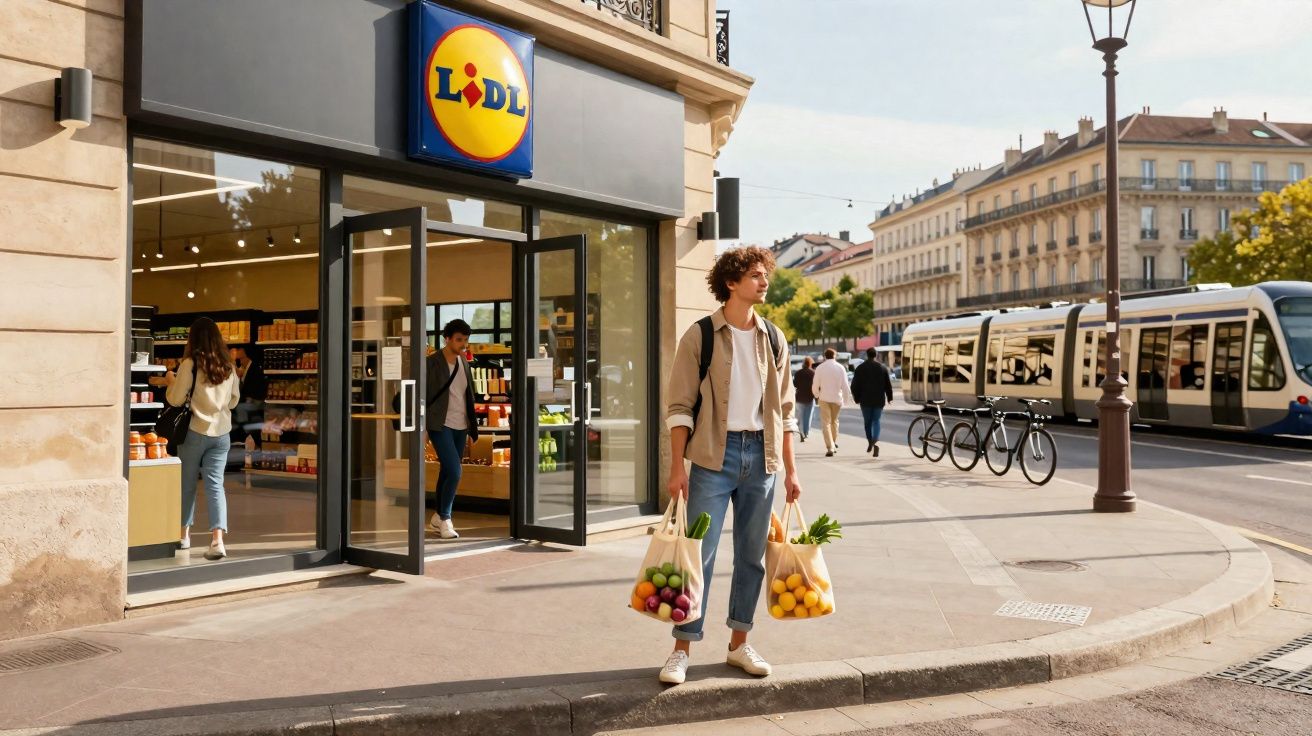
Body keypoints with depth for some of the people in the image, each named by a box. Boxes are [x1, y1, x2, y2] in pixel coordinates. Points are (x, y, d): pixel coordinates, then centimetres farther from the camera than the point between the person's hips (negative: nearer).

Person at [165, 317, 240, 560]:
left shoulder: (190, 364, -9)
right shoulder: (229, 366, 5)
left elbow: (175, 399, -7)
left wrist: (171, 382, 11)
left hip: (195, 431, -3)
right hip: (221, 433, 3)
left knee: (187, 483, 14)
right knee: (215, 484, 0)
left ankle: (184, 534, 27)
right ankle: (217, 539, -13)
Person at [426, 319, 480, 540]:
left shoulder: (464, 363, 11)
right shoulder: (433, 363, -8)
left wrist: (471, 429, 16)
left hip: (460, 427, 6)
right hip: (441, 426, -6)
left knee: (447, 472, 12)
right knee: (454, 472, -14)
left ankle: (439, 517, 26)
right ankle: (445, 519, 2)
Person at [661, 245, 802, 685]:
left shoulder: (774, 339, 9)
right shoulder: (700, 336, -4)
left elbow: (784, 409, 12)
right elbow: (680, 407, -6)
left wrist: (790, 470, 8)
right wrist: (677, 469, -12)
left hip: (761, 455, 4)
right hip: (714, 455, -4)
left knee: (752, 555, 9)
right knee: (699, 553, -3)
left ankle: (739, 644, 22)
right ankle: (682, 650, 6)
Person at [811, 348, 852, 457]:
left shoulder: (820, 367, -3)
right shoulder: (840, 367, -2)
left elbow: (815, 385, -3)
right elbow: (845, 385, -4)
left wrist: (817, 395, 16)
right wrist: (846, 399, 5)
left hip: (824, 398, -2)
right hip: (837, 398, 2)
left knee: (826, 423, -1)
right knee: (834, 421, 20)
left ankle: (830, 448, -11)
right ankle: (834, 443, 29)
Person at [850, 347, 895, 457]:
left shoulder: (860, 368, -1)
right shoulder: (883, 367, 2)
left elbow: (855, 385, -2)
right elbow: (888, 384, 3)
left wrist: (857, 398, 8)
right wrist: (889, 397, 13)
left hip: (865, 399, -1)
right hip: (879, 400, 1)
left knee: (868, 422, 13)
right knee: (876, 421, 4)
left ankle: (870, 442, 10)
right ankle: (875, 442, -18)